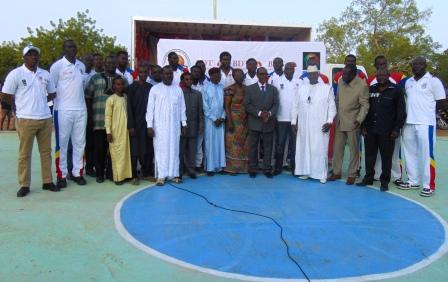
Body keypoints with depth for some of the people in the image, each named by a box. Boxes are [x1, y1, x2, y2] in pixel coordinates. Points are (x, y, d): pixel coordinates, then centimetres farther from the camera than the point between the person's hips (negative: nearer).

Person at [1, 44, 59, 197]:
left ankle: (47, 181, 17)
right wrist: (21, 104, 6)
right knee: (24, 154, 2)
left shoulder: (45, 74, 11)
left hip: (46, 118, 5)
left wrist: (39, 101, 9)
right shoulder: (15, 74, -3)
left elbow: (52, 94, 21)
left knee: (46, 151, 9)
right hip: (26, 120, -4)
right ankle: (24, 185, 9)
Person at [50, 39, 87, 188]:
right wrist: (52, 107, -3)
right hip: (63, 110, -5)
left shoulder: (81, 66, 12)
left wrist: (82, 101, 15)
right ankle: (61, 175, 8)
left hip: (81, 110, 5)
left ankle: (77, 173, 16)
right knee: (62, 143, 2)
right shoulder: (57, 66, -5)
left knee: (79, 143, 8)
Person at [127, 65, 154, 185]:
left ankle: (147, 173, 17)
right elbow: (129, 107, -4)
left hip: (148, 123, 3)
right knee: (135, 150, 0)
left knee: (149, 149, 6)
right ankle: (134, 175, 7)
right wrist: (131, 125, -10)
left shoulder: (151, 87, 9)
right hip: (136, 124, -3)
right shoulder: (132, 87, 0)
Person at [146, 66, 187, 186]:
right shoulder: (155, 89, -1)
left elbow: (182, 107, 9)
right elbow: (150, 108, -2)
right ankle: (161, 176, 3)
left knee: (174, 149, 5)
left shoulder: (178, 89, 7)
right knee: (161, 149, -1)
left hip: (175, 125, 3)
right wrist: (149, 125, -7)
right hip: (159, 125, -2)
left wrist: (184, 123, 5)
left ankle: (173, 174, 12)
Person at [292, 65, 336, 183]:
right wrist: (293, 121, 4)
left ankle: (322, 175, 5)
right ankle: (305, 172, 15)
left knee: (320, 149, -2)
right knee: (303, 148, 5)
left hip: (320, 126, -2)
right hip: (303, 125, 3)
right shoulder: (301, 88, 11)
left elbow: (332, 106, 1)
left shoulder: (327, 88, 4)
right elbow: (295, 106, 10)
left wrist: (329, 121, -9)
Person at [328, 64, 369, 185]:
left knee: (353, 150, 6)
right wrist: (336, 115, 12)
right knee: (337, 148, 11)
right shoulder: (340, 81, 3)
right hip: (340, 122, 6)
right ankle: (336, 172, 23)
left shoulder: (362, 85, -15)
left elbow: (365, 105, -13)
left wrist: (359, 120, -24)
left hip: (352, 123, -5)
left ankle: (352, 174, 16)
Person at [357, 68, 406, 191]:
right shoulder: (371, 89, 10)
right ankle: (368, 178, 22)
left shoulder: (396, 90, -2)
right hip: (370, 130, 4)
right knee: (369, 154, 10)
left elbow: (401, 111, -3)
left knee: (386, 157, 3)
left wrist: (397, 128, -8)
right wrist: (363, 126, 7)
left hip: (387, 131, -4)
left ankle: (384, 181, 14)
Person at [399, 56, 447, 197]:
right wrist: (412, 110, 3)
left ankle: (429, 185, 3)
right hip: (408, 123, 6)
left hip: (425, 123, -6)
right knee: (410, 153, 11)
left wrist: (427, 108, 0)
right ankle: (413, 181, 22)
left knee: (427, 154, -4)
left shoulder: (433, 81, -2)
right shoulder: (408, 82, 14)